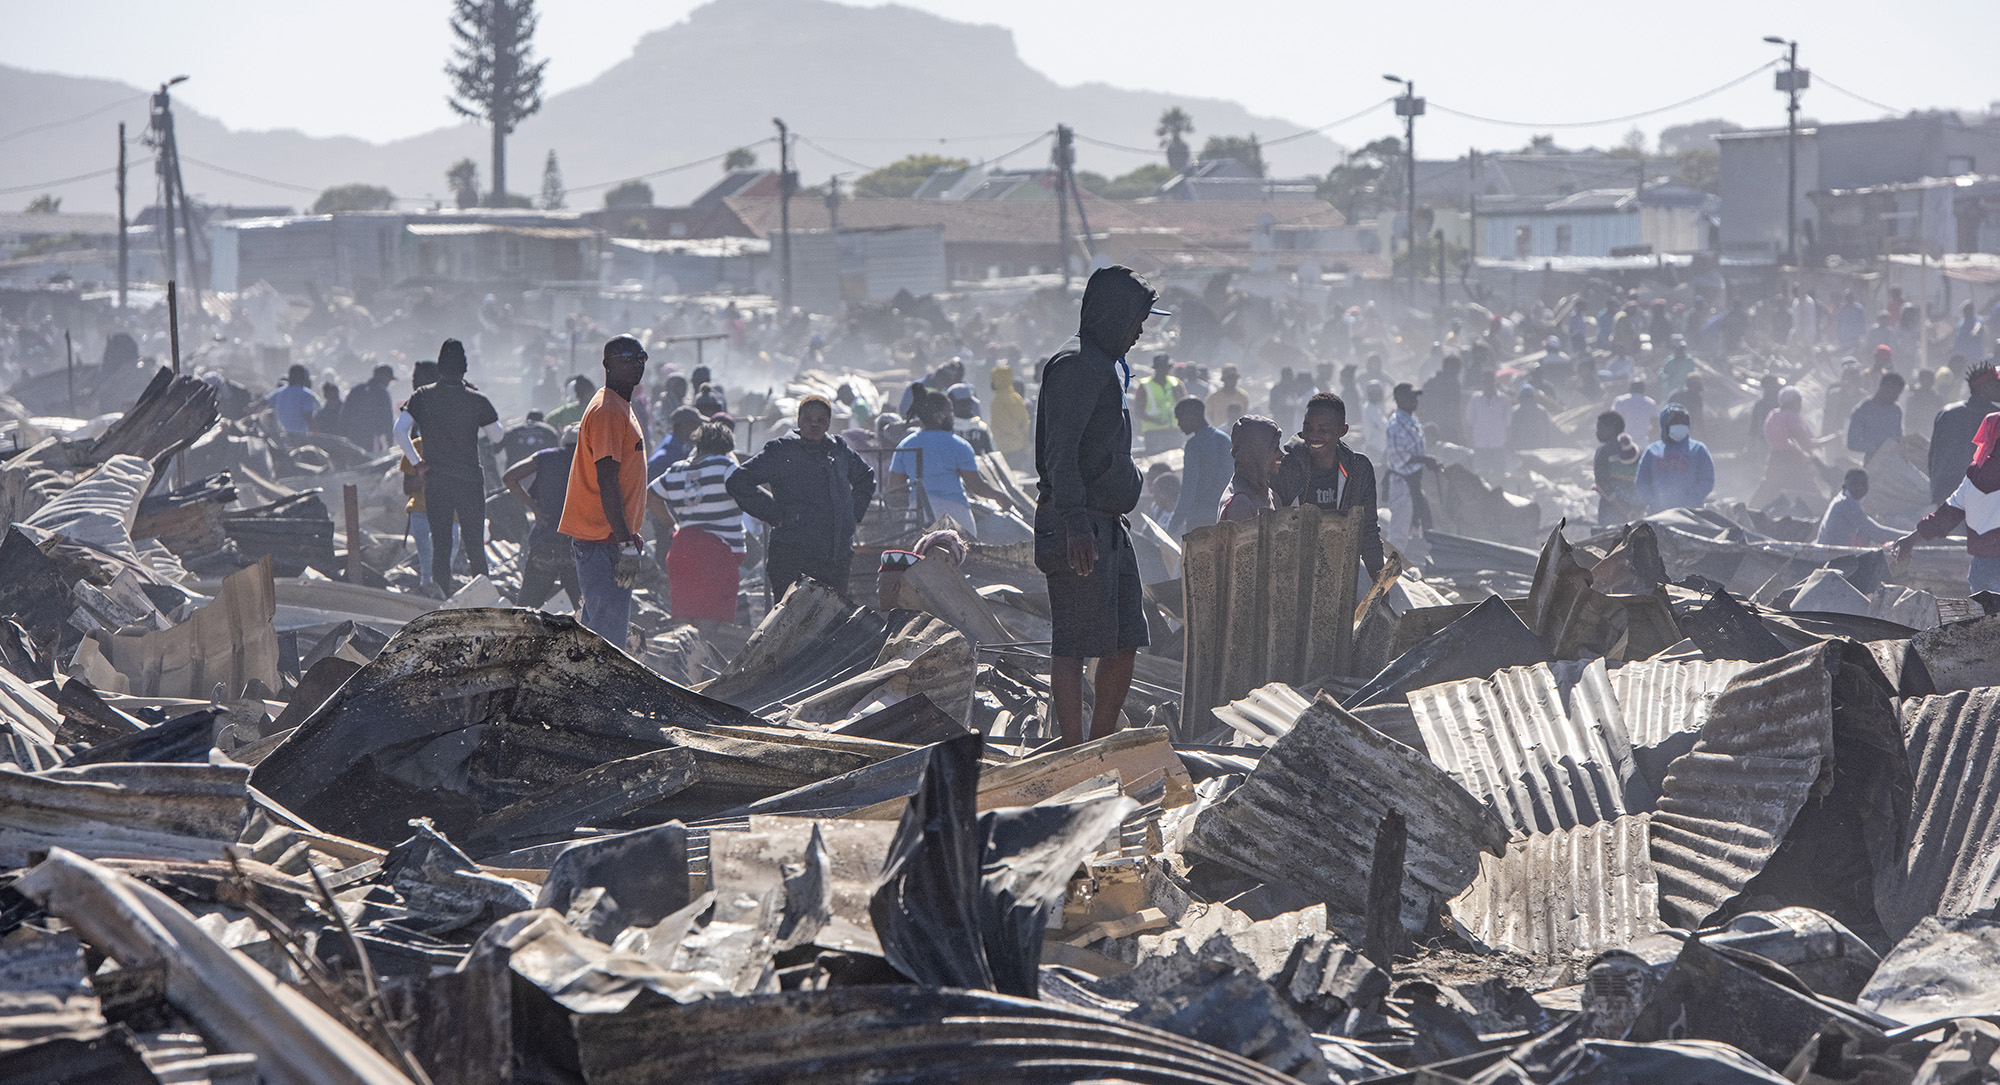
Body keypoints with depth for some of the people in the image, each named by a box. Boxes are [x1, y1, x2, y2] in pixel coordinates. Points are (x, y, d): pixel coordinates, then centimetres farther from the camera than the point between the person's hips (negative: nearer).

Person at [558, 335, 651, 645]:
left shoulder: (622, 408, 19)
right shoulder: (607, 411, -14)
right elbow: (606, 481, -20)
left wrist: (630, 536, 23)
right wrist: (626, 541, -22)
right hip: (603, 541, -10)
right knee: (609, 631, -12)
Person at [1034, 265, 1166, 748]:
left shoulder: (1109, 368, 22)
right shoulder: (1075, 367, -11)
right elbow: (1060, 453, -20)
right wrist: (1075, 525, -29)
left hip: (1108, 526, 10)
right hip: (1080, 527, -10)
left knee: (1125, 642, 10)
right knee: (1075, 643, -8)